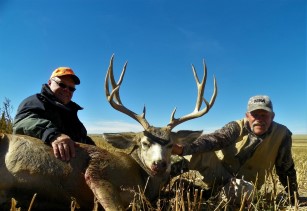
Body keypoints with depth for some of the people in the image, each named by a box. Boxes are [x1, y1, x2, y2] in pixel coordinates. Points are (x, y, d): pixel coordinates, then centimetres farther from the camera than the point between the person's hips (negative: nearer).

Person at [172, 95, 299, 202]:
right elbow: (213, 139, -27)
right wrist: (184, 148, -44)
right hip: (220, 174, 0)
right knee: (201, 152, -29)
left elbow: (286, 169, 6)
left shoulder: (282, 134, -5)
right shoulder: (237, 127, -9)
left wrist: (294, 197, 10)